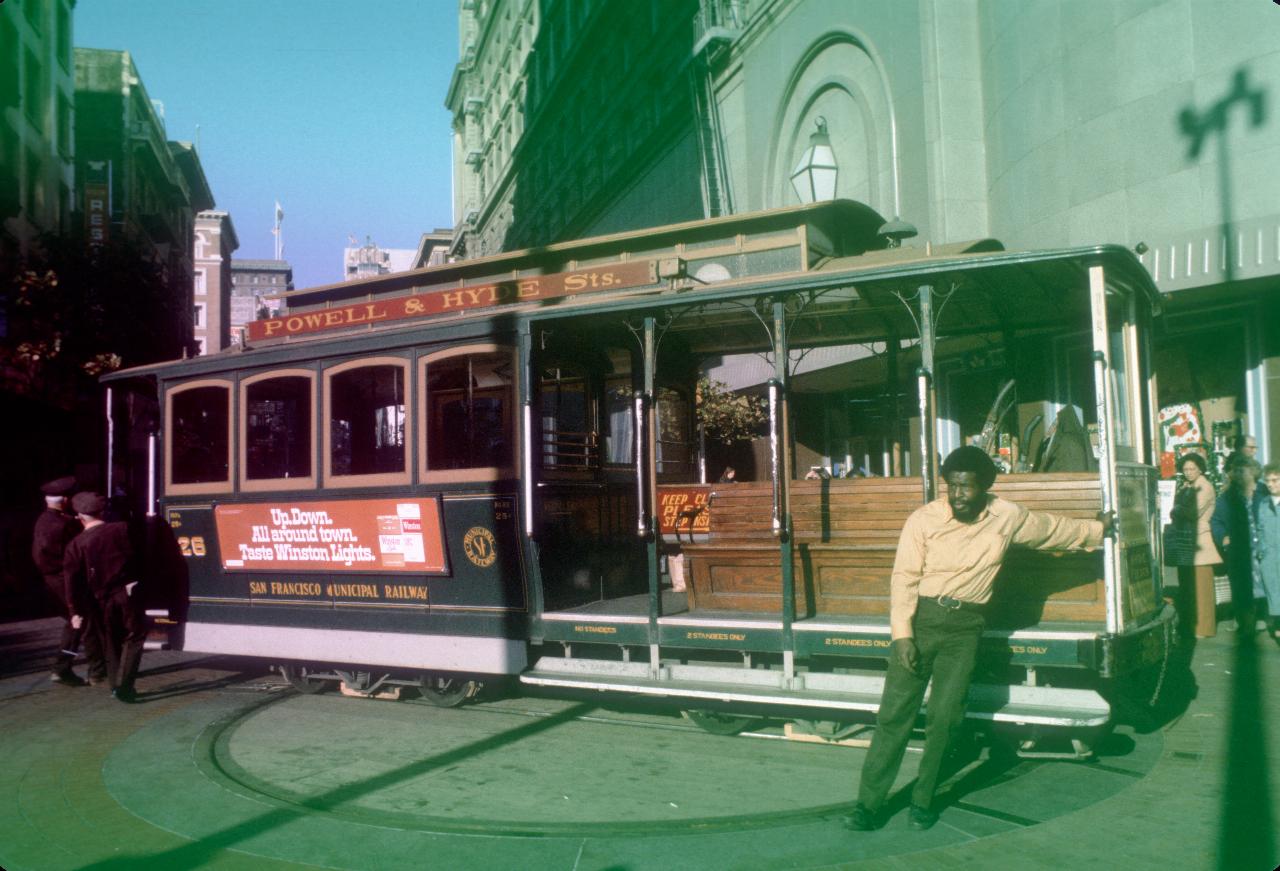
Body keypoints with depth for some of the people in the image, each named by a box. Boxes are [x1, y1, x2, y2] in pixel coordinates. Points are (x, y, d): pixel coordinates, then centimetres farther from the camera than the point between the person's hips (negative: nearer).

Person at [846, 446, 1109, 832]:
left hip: (964, 626, 2)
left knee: (945, 716, -2)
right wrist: (902, 634, -13)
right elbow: (904, 578, -6)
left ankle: (923, 801, 15)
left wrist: (1096, 530, 36)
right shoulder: (924, 520, -7)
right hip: (921, 617, -2)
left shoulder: (1008, 518, 2)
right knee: (895, 711, -6)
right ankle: (868, 804, -1)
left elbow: (1054, 528, 22)